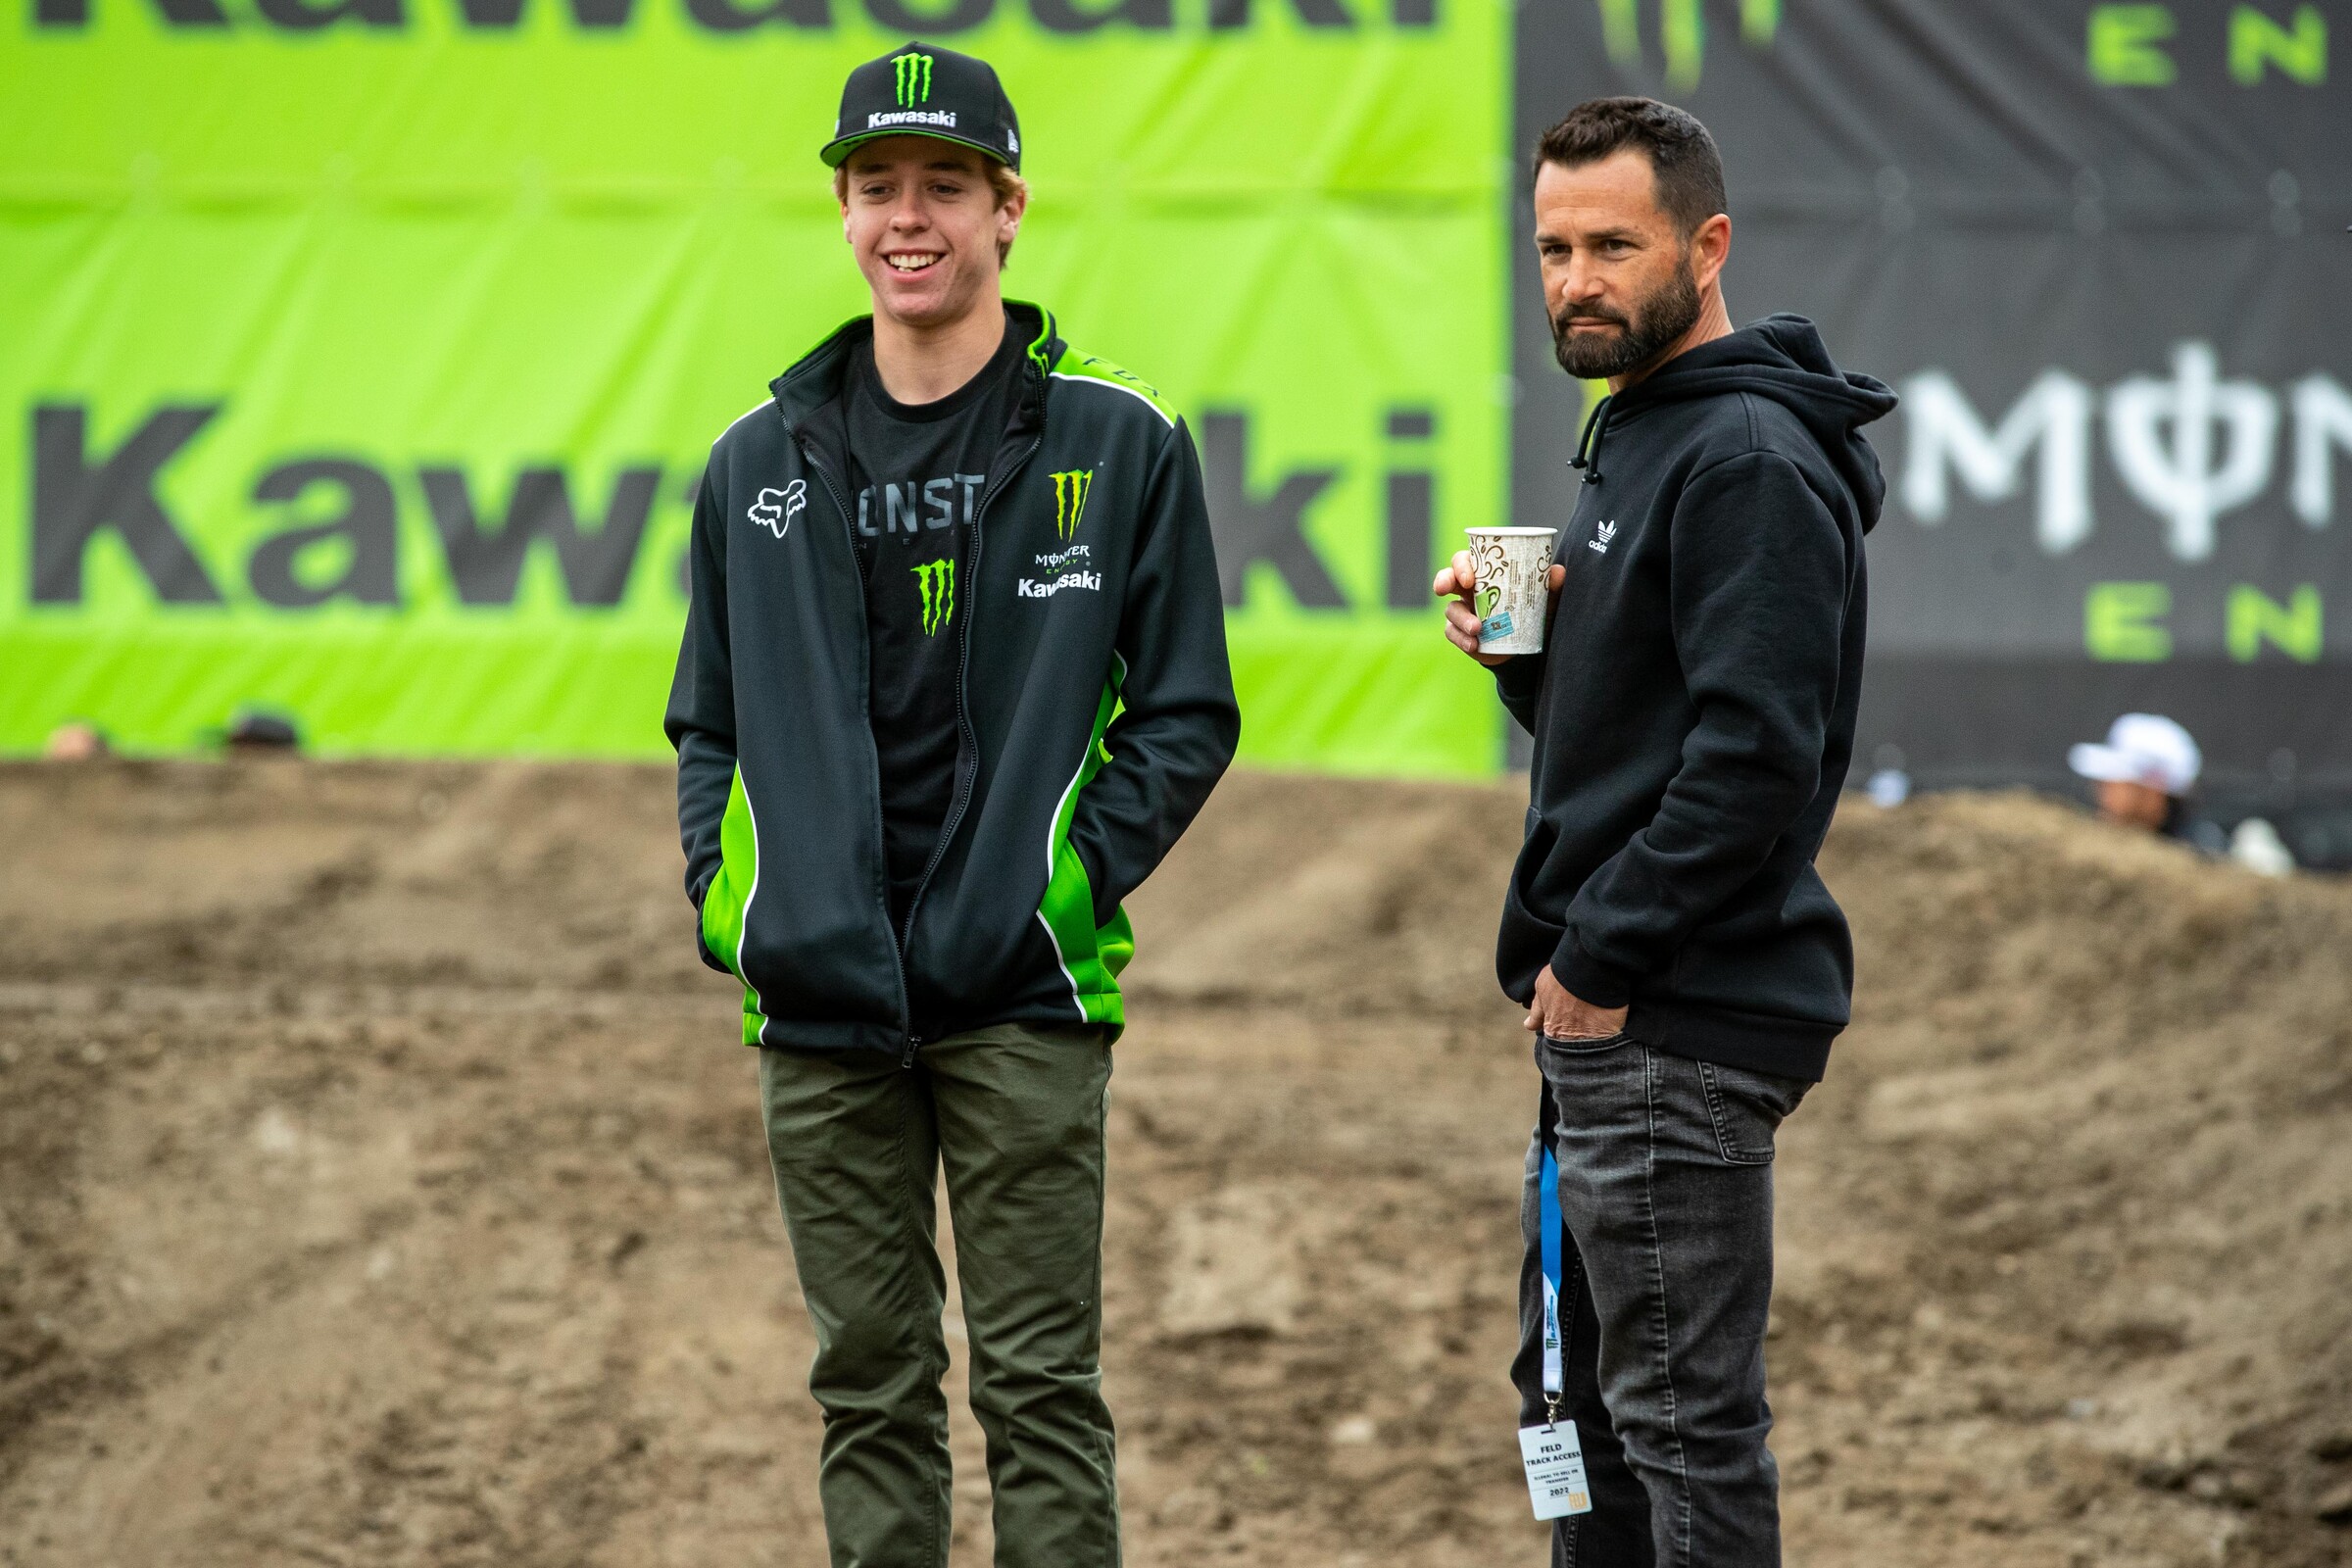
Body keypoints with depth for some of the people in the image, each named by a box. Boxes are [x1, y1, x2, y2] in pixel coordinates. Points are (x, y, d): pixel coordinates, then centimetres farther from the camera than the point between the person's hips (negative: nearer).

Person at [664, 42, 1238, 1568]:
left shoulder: (1120, 445, 1)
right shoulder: (763, 463, 11)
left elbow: (1187, 713, 3)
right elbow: (710, 716, 18)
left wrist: (1075, 875, -9)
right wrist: (721, 892, 3)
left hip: (1023, 996, -3)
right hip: (820, 995, 3)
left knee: (1042, 1383, -2)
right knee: (871, 1386, 8)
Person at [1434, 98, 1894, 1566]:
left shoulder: (1750, 464, -16)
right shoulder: (1640, 440, 17)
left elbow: (1754, 755, -24)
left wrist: (1602, 959, -21)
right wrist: (1525, 646, 4)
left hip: (1680, 1024, -11)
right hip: (1606, 1014, 11)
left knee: (1686, 1418, -7)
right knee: (1579, 1389, 17)